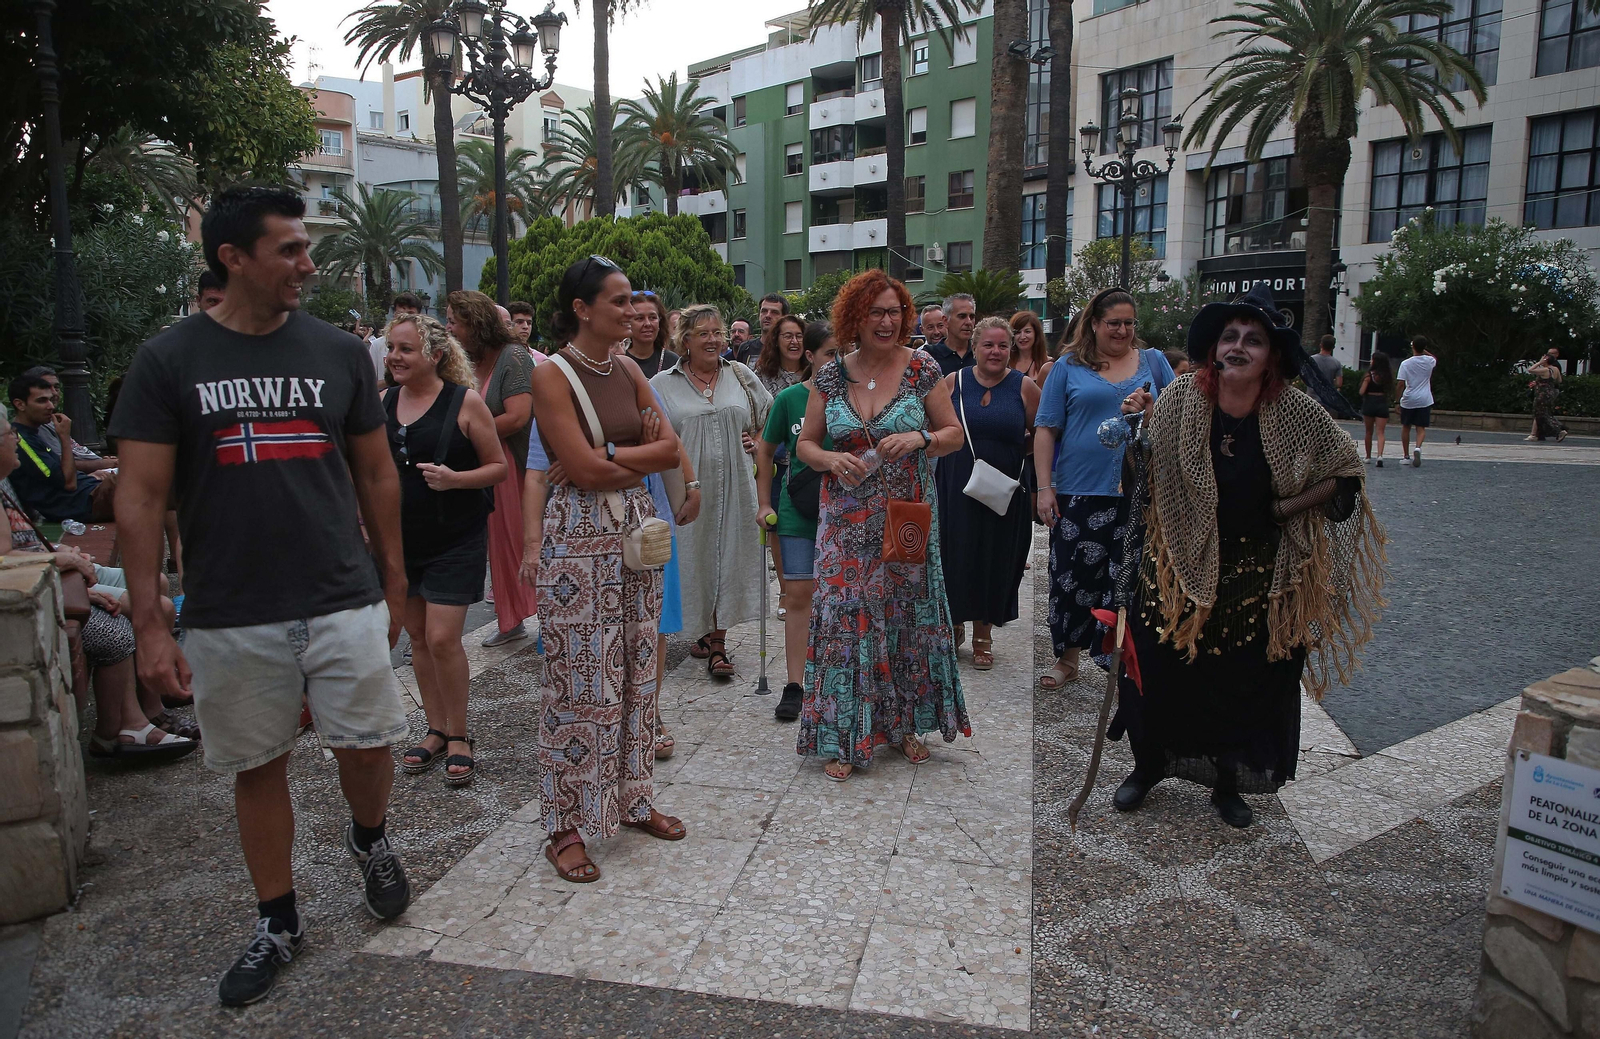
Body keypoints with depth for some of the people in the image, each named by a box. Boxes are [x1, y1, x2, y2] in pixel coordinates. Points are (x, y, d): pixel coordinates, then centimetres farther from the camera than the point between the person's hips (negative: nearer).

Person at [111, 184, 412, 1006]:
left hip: (344, 603, 1)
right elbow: (141, 496, -4)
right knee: (257, 769, 11)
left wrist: (393, 581, 10)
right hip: (230, 618, 0)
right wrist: (149, 622, -9)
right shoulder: (168, 361, -2)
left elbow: (375, 474, 9)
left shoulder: (337, 350, 3)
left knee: (365, 748, 1)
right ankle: (277, 923, 31)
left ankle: (370, 839, 36)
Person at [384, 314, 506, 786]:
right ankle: (437, 730, 26)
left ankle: (458, 737, 10)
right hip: (399, 539, 5)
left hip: (455, 540, -5)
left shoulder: (464, 401, -9)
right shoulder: (383, 403, 5)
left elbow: (498, 467, -5)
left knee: (442, 639, -8)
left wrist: (455, 478, -22)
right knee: (418, 638, 11)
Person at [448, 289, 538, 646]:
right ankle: (511, 621, 26)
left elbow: (517, 417, -22)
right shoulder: (471, 362, 11)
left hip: (517, 465, -7)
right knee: (500, 543, 13)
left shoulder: (513, 357, -12)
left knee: (525, 540, -2)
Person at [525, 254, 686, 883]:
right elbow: (583, 469, -18)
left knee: (636, 671, 12)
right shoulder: (551, 375, -9)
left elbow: (671, 451, 2)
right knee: (580, 681, -1)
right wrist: (642, 455, -5)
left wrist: (612, 455, -10)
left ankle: (632, 799, 28)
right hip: (579, 536, -6)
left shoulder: (629, 371, 10)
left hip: (637, 528, 6)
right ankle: (567, 827, 13)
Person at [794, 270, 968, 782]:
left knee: (908, 614, 9)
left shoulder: (922, 368, -2)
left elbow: (954, 433, 3)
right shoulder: (831, 375, 1)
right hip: (847, 522, 0)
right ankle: (843, 739, 9)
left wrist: (920, 439, -18)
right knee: (844, 616, -3)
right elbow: (805, 443, 6)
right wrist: (831, 459, -15)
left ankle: (905, 723, 28)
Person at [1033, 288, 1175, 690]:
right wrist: (1044, 488, -5)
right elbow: (1046, 430, 2)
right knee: (1073, 577, 3)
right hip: (1080, 492, -1)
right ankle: (1067, 658, 19)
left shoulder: (1153, 361, 10)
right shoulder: (1069, 367, 5)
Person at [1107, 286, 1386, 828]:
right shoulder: (1181, 398, -9)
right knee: (1156, 665, 4)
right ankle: (1148, 764, 31)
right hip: (1181, 562, 0)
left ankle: (1228, 782, 33)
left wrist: (1285, 509, -8)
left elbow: (1346, 471, 0)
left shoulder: (1296, 412, -10)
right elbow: (1143, 467, -1)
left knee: (1247, 679, 10)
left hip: (1258, 574, 0)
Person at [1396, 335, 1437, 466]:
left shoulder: (1406, 363, -9)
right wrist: (1424, 350, 24)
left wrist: (1398, 398, -3)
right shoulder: (1430, 361, 1)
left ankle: (1406, 455, 19)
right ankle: (1418, 447, -24)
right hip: (1425, 400, 1)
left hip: (1408, 400, -1)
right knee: (1421, 428, 4)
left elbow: (1400, 384, -12)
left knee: (1406, 427, 13)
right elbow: (1435, 359, 28)